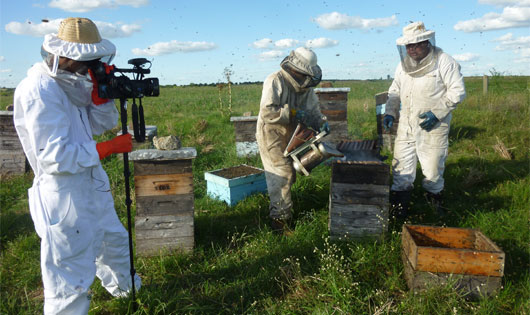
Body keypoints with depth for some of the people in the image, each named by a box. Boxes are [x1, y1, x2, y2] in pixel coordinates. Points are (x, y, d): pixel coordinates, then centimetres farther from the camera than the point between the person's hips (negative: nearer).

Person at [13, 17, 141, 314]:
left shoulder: (70, 83, 4)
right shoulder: (40, 91, -23)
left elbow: (102, 123, 8)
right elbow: (55, 157, -27)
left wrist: (100, 91, -8)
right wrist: (110, 148, -20)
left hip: (92, 188, 10)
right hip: (64, 198, -10)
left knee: (114, 242, 31)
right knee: (70, 283, 2)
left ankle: (123, 287, 58)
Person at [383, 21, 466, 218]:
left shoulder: (444, 62, -8)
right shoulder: (403, 64, 9)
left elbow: (457, 91, -10)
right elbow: (394, 91, 18)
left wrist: (437, 113, -19)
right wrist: (390, 112, 4)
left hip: (432, 127, -5)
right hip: (406, 126, 5)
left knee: (433, 168, 6)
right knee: (401, 166, 7)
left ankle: (435, 201, 30)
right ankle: (399, 207, 18)